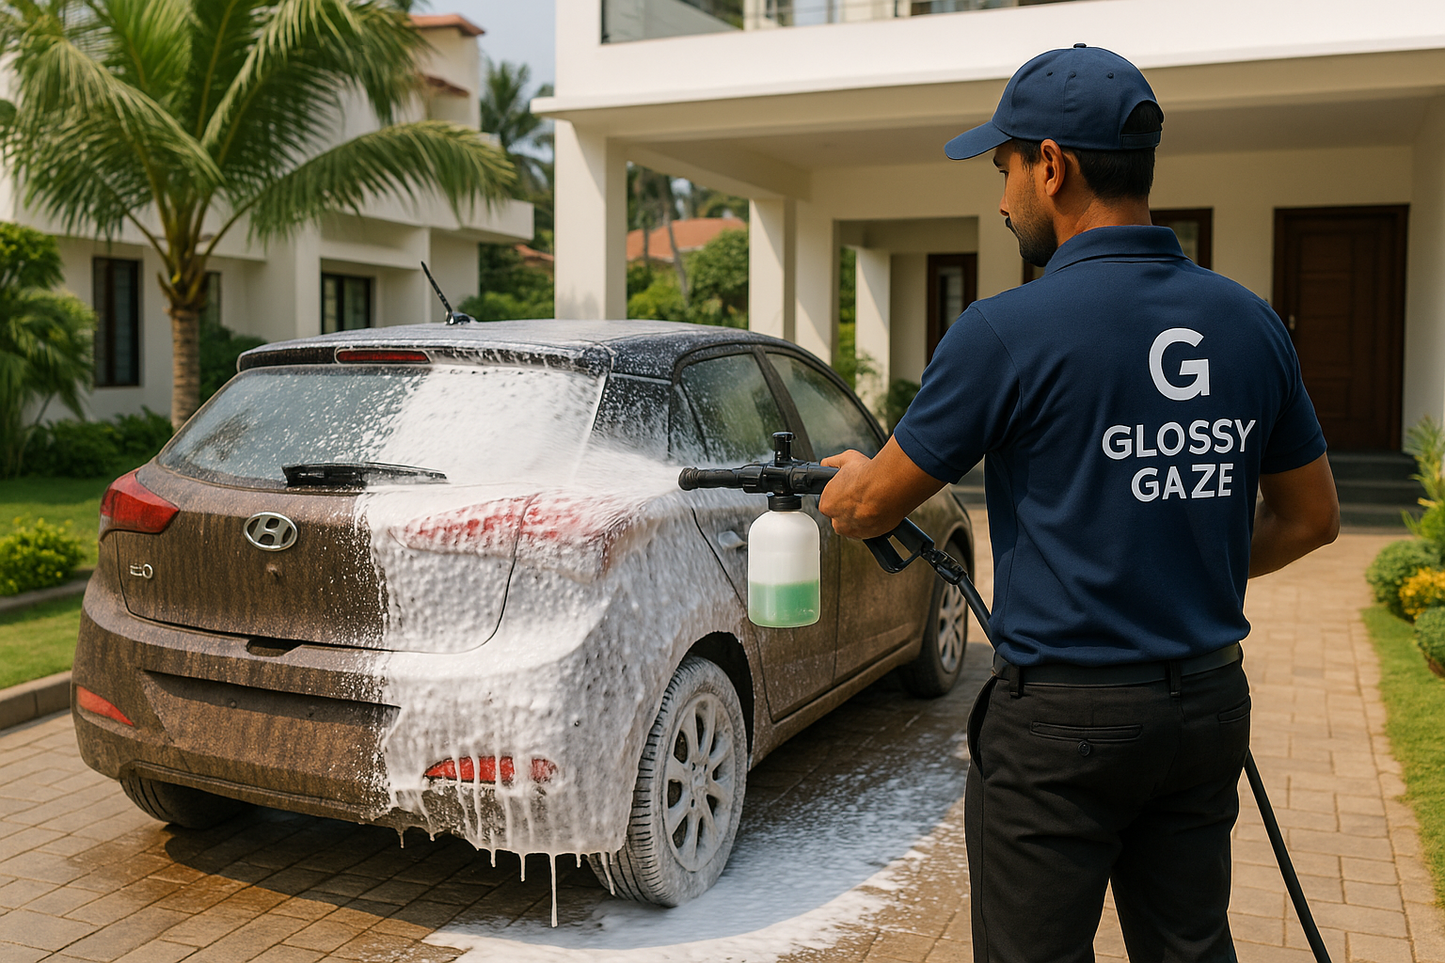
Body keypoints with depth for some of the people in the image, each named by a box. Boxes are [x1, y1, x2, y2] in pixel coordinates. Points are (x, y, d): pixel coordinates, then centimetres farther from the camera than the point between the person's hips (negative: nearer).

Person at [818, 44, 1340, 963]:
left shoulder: (1008, 330, -16)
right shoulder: (1250, 322, 2)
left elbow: (870, 507, -5)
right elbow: (1309, 517, 12)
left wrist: (850, 477, 17)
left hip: (1061, 718, -6)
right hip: (1206, 705, 6)